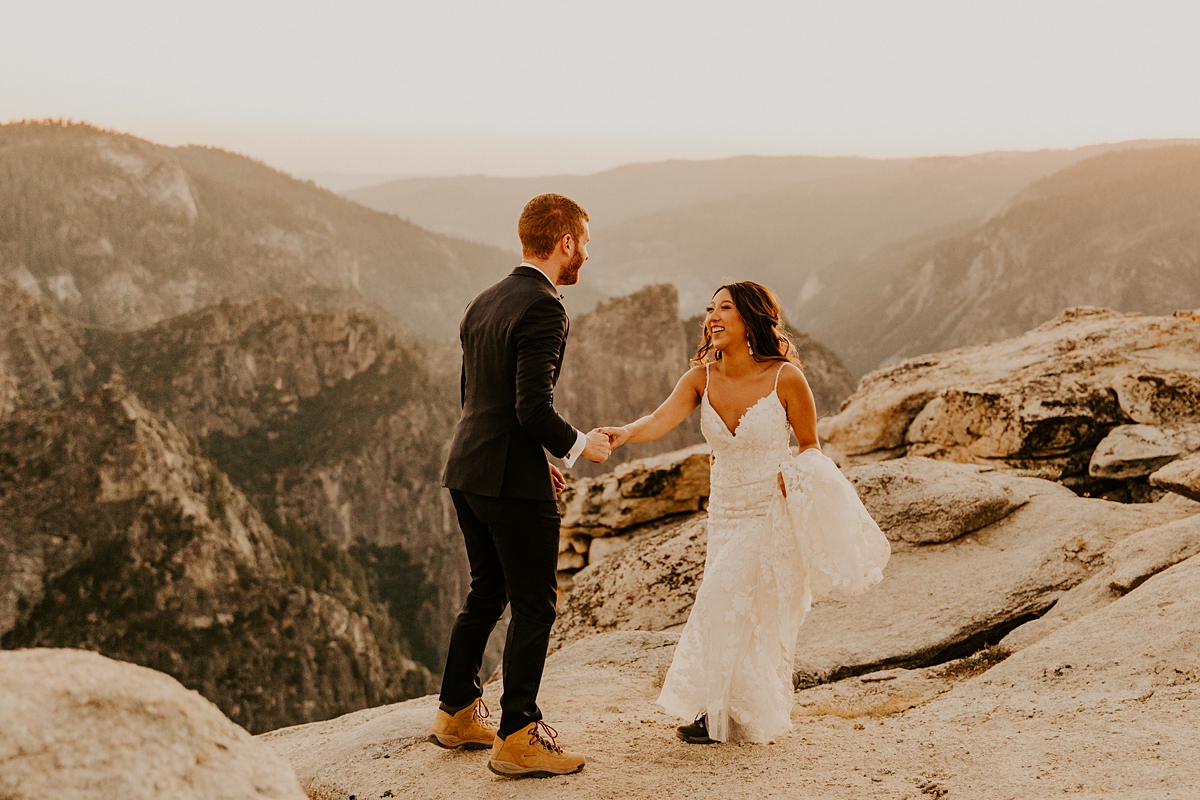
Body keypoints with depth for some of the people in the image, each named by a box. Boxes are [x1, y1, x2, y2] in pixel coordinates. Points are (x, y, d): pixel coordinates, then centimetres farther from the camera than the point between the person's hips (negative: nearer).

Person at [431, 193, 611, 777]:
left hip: (467, 472, 9)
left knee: (486, 595, 21)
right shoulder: (542, 309, -16)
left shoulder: (484, 303, 12)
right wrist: (577, 447, -5)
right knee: (533, 606, 2)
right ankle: (516, 738, 7)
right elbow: (534, 408, -22)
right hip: (512, 480, -9)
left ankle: (456, 715, 31)